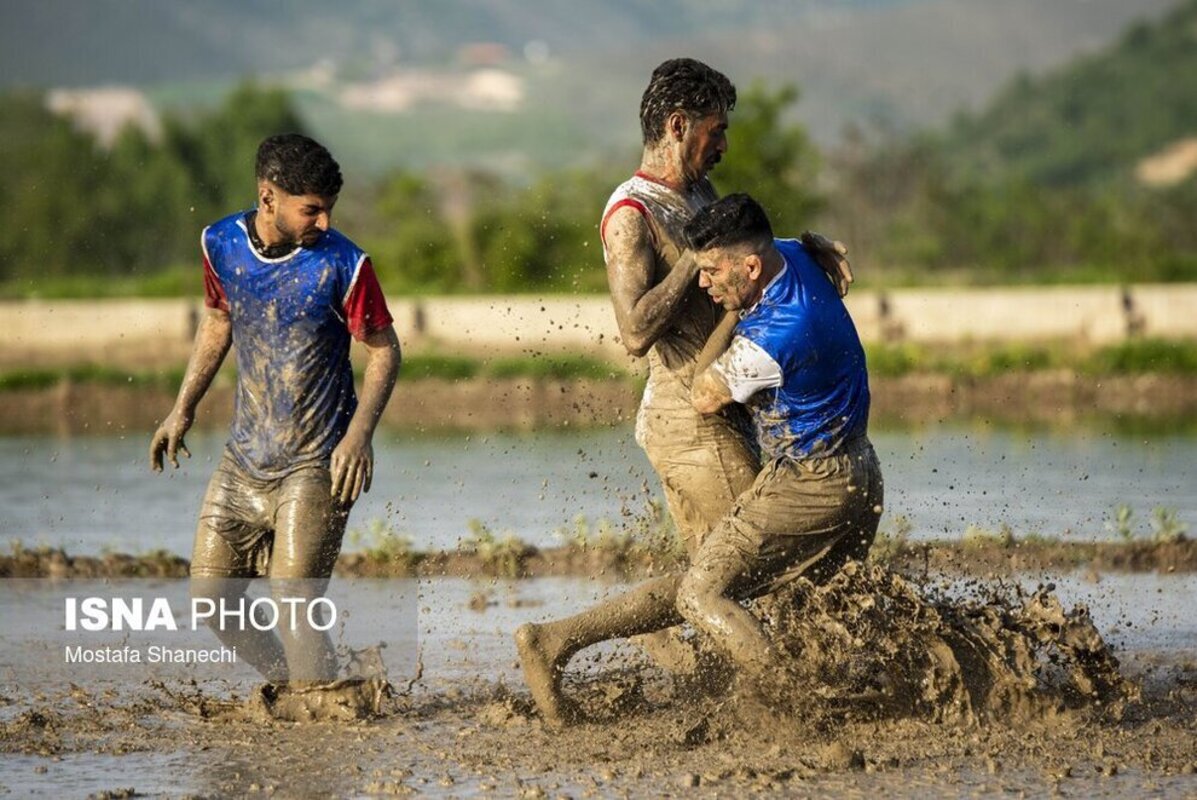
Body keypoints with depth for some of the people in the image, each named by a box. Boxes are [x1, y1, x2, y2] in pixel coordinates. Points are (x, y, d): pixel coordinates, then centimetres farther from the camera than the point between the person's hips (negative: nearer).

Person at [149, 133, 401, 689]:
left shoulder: (344, 266, -16)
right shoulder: (221, 243, -3)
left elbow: (384, 351, -6)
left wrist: (360, 433, -19)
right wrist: (183, 409, 16)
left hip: (316, 462, -5)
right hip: (245, 456, 5)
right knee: (210, 597, 7)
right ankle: (291, 685, 25)